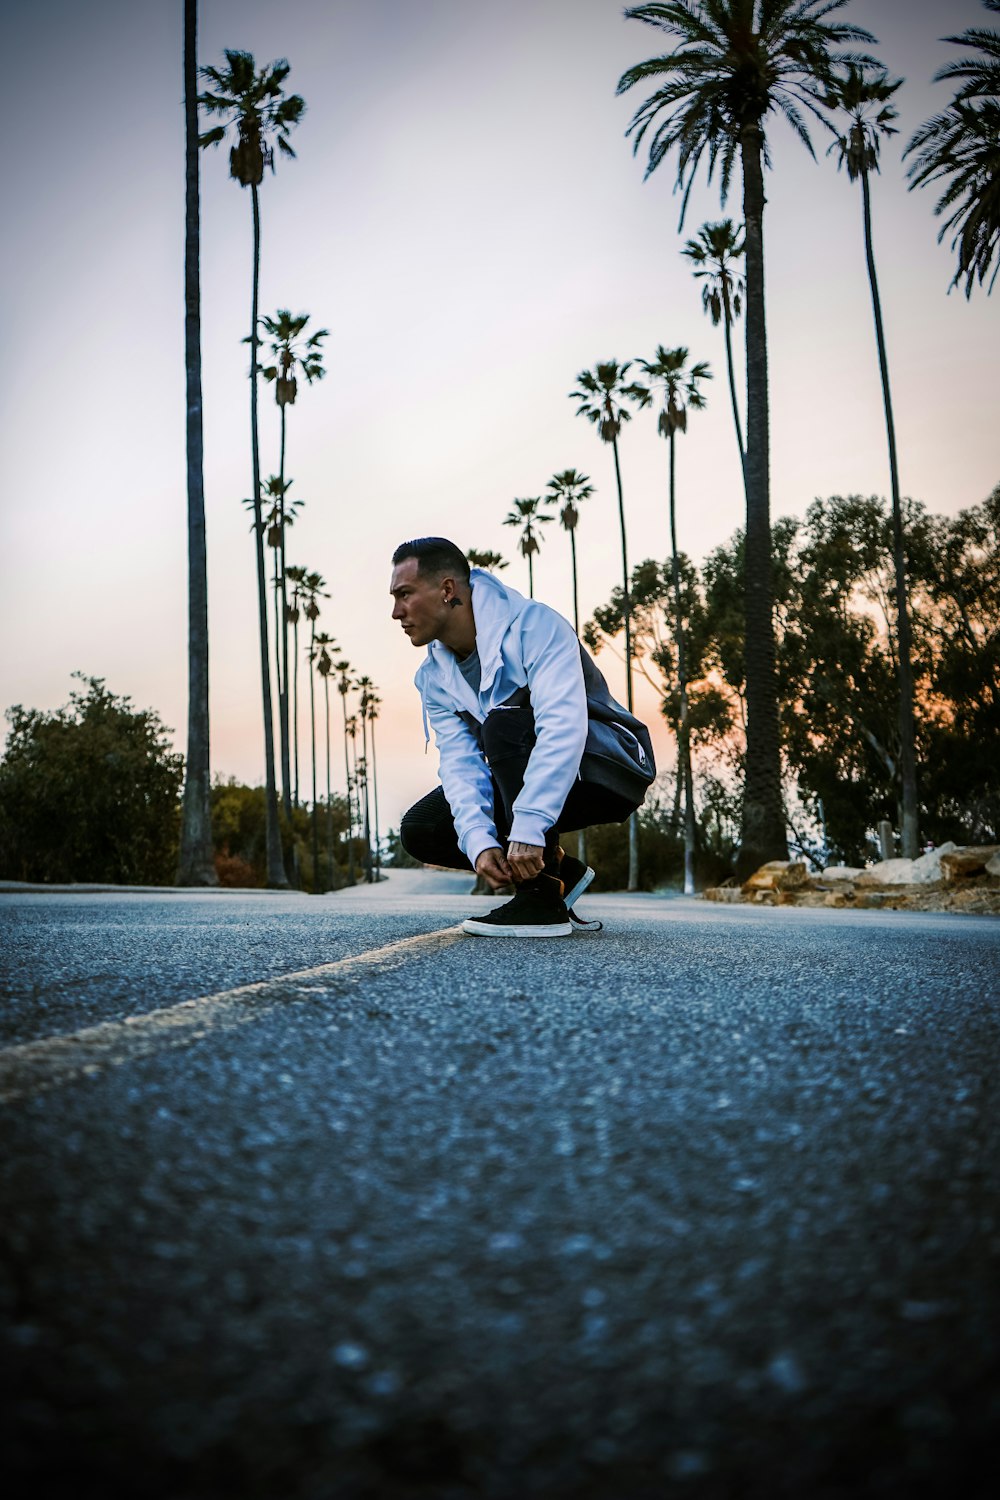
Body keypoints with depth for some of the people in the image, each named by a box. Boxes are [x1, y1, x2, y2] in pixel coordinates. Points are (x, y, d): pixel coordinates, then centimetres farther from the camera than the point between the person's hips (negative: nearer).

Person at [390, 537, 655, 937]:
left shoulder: (534, 625, -23)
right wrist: (478, 841, -29)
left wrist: (528, 830, -42)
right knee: (420, 829, -8)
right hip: (526, 782, 7)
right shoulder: (434, 677, -1)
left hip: (610, 769, -7)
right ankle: (558, 871, 3)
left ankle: (542, 899, -29)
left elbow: (562, 725, -35)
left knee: (504, 721, -34)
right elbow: (460, 761, -11)